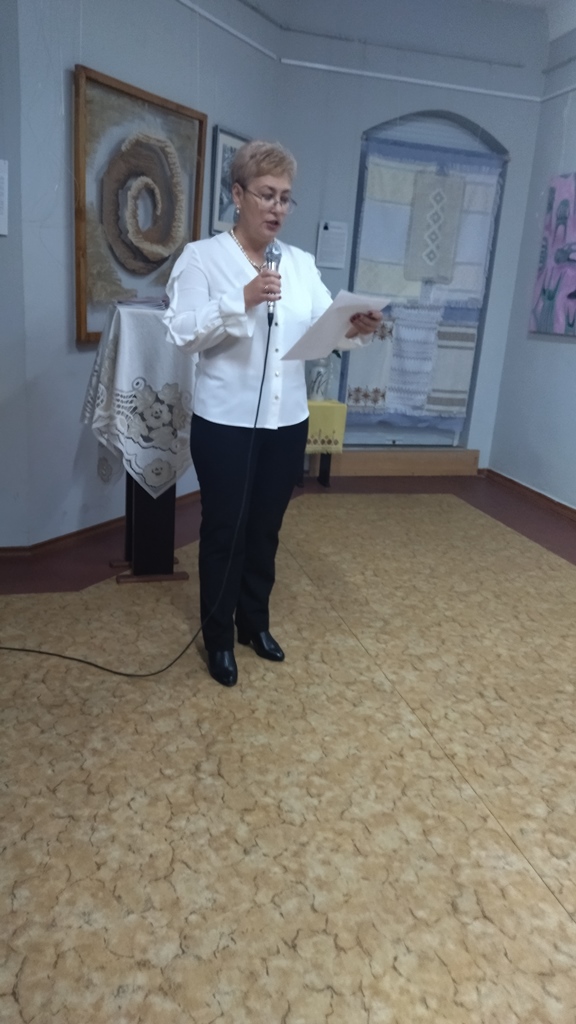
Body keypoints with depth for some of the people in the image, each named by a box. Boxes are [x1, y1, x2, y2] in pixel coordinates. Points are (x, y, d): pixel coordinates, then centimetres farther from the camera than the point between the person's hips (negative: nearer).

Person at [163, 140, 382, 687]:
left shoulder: (301, 263, 10)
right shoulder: (201, 256, -3)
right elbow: (183, 332, -14)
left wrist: (355, 328, -23)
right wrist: (241, 301, -27)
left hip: (287, 421, 5)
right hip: (225, 422, -4)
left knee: (266, 528, 16)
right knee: (224, 530, 7)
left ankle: (255, 622, 35)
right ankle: (219, 638, 25)